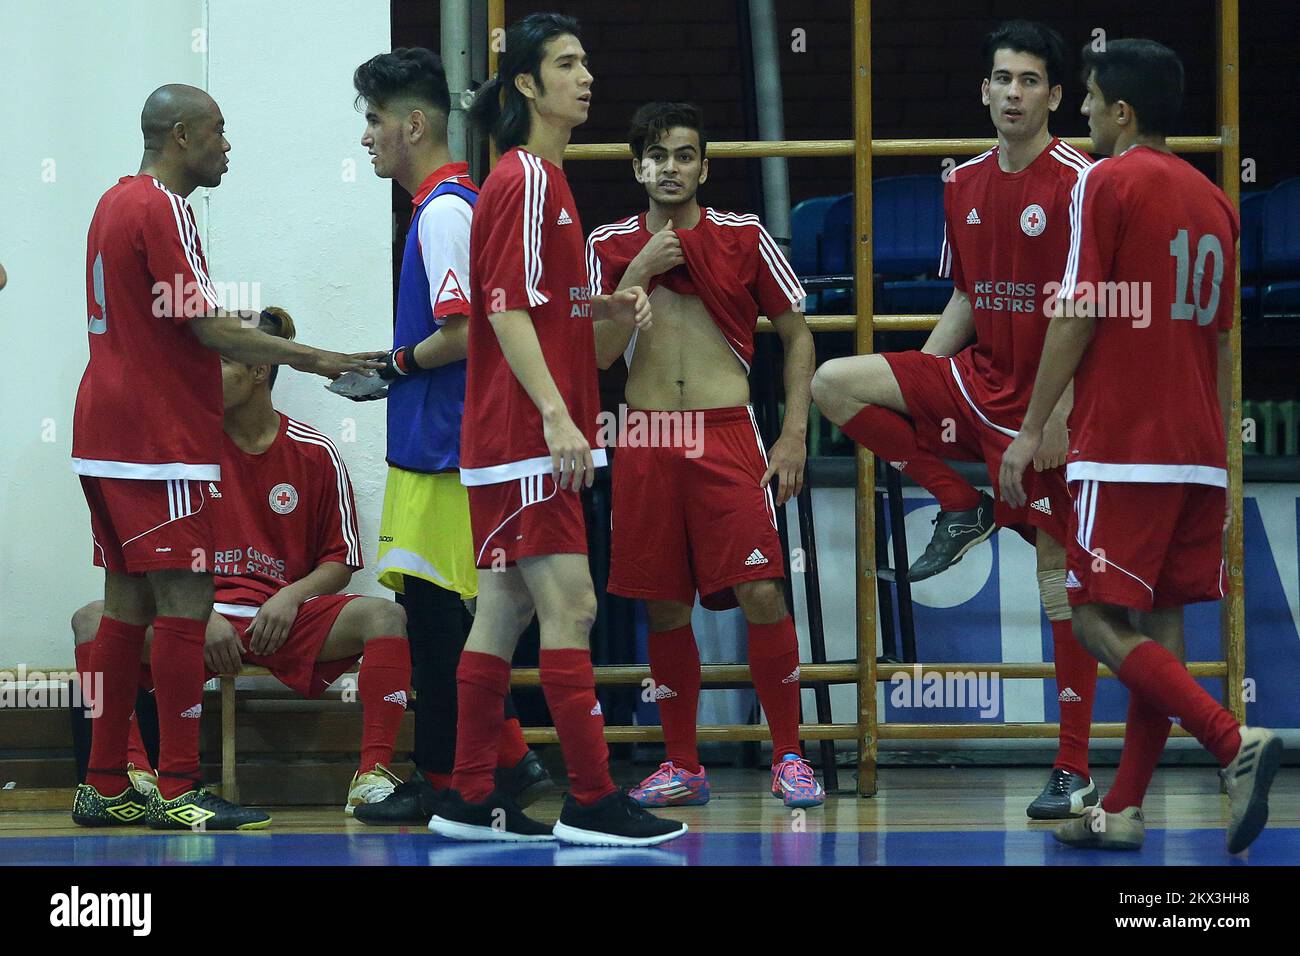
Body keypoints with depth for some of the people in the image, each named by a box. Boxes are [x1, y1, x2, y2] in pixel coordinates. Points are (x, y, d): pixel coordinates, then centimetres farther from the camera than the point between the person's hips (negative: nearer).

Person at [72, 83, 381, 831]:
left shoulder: (117, 203, 17)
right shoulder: (163, 209, -12)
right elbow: (208, 327, -17)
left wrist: (223, 328, 23)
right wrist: (318, 361, -12)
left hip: (106, 436, 10)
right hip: (160, 440, -10)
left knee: (128, 606, 10)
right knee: (185, 605, -8)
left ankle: (105, 788, 12)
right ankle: (179, 791, -8)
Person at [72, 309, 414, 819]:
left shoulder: (315, 454, 4)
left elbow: (340, 561, 8)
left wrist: (292, 596, -13)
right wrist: (202, 615, -12)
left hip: (284, 619, 0)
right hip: (199, 619, 0)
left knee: (386, 617, -28)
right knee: (92, 620, -27)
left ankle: (373, 775, -36)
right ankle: (135, 773, -39)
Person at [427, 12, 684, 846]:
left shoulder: (543, 177, 17)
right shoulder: (526, 179, -12)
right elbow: (507, 310, -18)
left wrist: (608, 306, 7)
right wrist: (556, 412, -25)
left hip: (519, 434, 10)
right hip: (525, 432, -10)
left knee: (504, 610, 10)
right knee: (570, 610, -10)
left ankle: (471, 802, 14)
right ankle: (592, 801, -9)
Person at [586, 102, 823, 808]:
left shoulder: (744, 236, 5)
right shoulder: (610, 246, 8)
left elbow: (796, 334, 9)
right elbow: (597, 354, 2)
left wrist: (794, 434, 1)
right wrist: (638, 276, -8)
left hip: (727, 433, -2)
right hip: (646, 438, 2)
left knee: (760, 592, -12)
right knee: (664, 606, 3)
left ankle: (787, 756, -2)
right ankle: (682, 766, 14)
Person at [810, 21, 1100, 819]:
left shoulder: (1079, 183, -12)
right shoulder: (964, 185, 10)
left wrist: (1060, 412, -22)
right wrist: (917, 383, 10)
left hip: (1044, 403, -7)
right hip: (975, 383, 7)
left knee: (1061, 572, -5)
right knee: (836, 382, -7)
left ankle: (1076, 773, -1)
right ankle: (961, 506, 3)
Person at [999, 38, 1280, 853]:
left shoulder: (1107, 183, -7)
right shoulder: (1213, 201, 14)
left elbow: (1078, 318, -11)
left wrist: (1031, 431, -5)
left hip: (1123, 449, -7)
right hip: (1197, 451, 7)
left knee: (1101, 621, -5)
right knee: (1160, 622, 9)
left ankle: (1236, 741, -21)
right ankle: (1125, 811, 9)